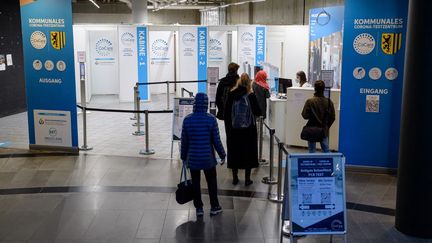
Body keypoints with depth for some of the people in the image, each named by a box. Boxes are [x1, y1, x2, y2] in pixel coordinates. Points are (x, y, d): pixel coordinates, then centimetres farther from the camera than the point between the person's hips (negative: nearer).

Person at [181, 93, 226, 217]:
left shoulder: (187, 120, -8)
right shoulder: (211, 119, -12)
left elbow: (184, 141, -1)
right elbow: (216, 140, -8)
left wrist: (184, 157, 12)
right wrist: (222, 155, 6)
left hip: (193, 158, 1)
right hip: (208, 158, -1)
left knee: (195, 183, 13)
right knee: (211, 182, 15)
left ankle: (199, 208, 20)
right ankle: (214, 207, 25)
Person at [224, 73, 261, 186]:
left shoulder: (231, 95, -5)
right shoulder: (251, 95, -11)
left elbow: (226, 112, 0)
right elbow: (258, 112, -7)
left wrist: (228, 127, 10)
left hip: (233, 129, 2)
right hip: (248, 129, -2)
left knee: (234, 152, 13)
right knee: (248, 152, 9)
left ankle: (235, 178, 20)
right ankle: (247, 179, 13)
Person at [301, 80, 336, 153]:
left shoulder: (310, 101, -15)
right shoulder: (329, 102, -5)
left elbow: (305, 115, -12)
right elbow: (332, 117, 1)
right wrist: (327, 126, 15)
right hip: (324, 130, 2)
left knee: (312, 150, 7)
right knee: (326, 150, 14)